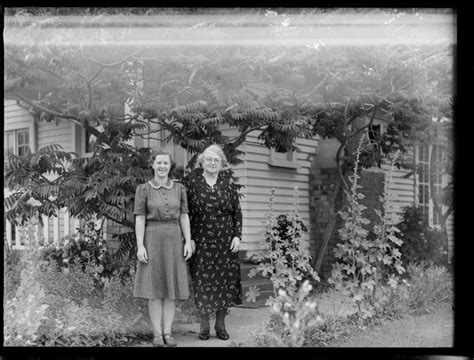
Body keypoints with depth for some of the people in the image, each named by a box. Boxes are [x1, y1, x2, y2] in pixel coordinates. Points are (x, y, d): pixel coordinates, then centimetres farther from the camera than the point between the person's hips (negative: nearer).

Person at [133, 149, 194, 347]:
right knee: (154, 288, -1)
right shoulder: (143, 189, -2)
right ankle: (157, 333, 7)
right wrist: (140, 246, -12)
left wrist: (188, 242, -3)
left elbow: (184, 217, 6)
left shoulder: (179, 188, 6)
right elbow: (139, 219, -5)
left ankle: (168, 333, 10)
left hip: (173, 241, 3)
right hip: (152, 240, -3)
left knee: (171, 287, 3)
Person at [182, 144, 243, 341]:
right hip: (201, 241, -2)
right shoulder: (191, 181, -2)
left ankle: (221, 324, 19)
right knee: (202, 281, 2)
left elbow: (237, 211, 7)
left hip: (225, 242, 2)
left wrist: (237, 236, -1)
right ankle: (204, 324, 16)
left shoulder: (227, 182, 4)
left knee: (225, 280, 6)